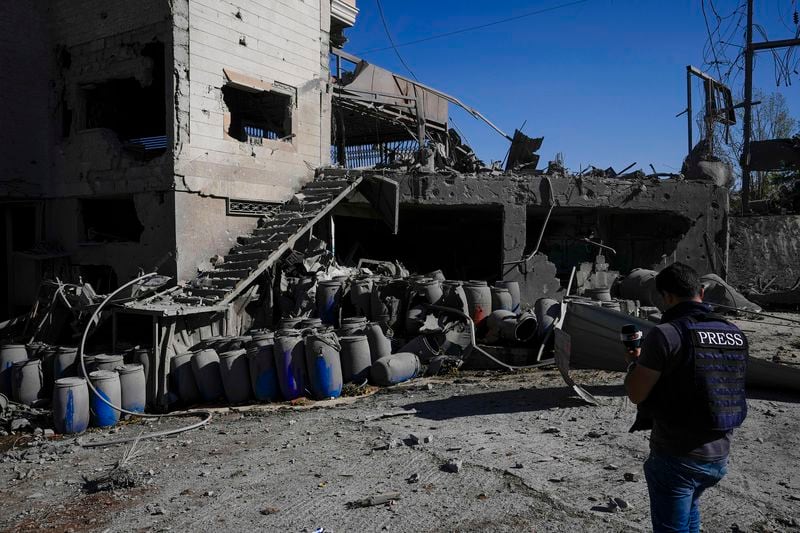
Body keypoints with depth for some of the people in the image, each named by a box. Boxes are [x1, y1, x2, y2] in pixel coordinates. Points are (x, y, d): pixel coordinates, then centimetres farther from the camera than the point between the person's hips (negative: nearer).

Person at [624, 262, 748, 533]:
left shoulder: (665, 333, -20)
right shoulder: (736, 335, 0)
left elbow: (636, 393, -15)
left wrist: (634, 362, 5)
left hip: (675, 457, -7)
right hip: (719, 455, 7)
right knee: (688, 510, 33)